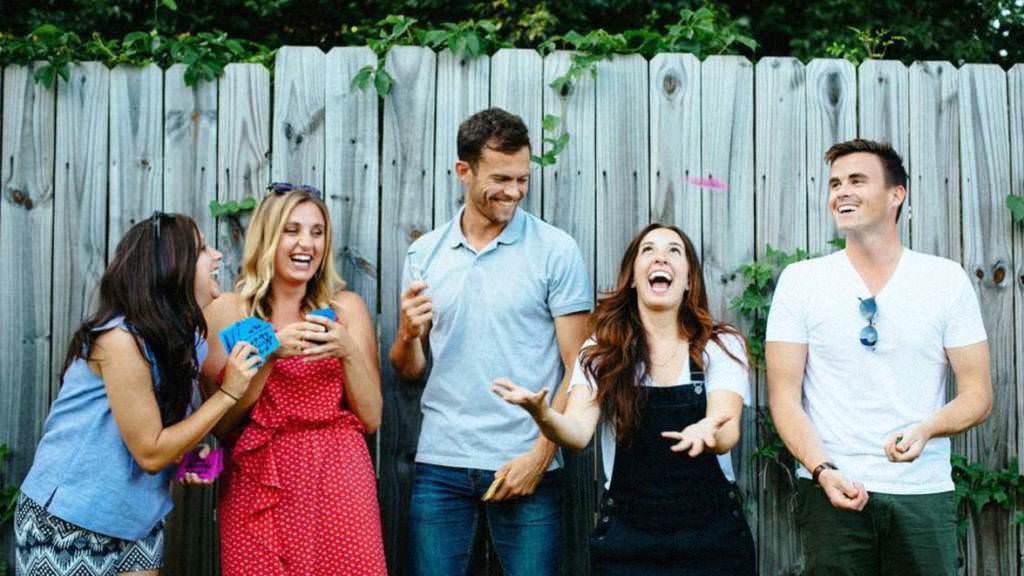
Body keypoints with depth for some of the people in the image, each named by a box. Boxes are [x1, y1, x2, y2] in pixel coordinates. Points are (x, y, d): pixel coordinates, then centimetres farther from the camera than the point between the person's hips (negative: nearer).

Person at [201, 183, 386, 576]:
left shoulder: (346, 307, 5)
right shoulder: (227, 311, 1)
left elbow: (371, 419, 3)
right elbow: (223, 426, -3)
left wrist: (348, 351, -12)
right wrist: (270, 354, -14)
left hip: (338, 484, 1)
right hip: (257, 488, -1)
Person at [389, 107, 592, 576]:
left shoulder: (556, 251, -2)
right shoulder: (424, 254, 7)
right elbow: (409, 371, 11)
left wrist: (540, 456, -12)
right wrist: (408, 333, -10)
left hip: (525, 466, -2)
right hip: (440, 465, 3)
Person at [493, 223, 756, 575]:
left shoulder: (721, 345, -2)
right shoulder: (601, 350, 0)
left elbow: (727, 433, -16)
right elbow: (578, 433, -14)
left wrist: (707, 432, -40)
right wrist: (542, 415, -36)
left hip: (711, 535, 0)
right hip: (627, 536, 0)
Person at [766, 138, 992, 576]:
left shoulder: (947, 279, 3)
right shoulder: (800, 280, 1)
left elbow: (978, 395, 2)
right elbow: (784, 395, -1)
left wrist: (925, 429, -17)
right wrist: (823, 471, -15)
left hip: (925, 492, 1)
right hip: (832, 491, 0)